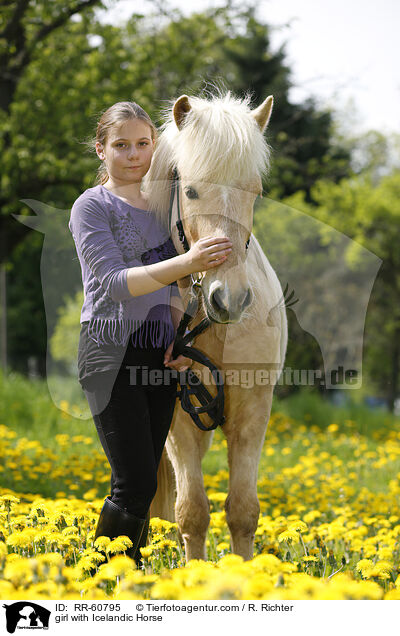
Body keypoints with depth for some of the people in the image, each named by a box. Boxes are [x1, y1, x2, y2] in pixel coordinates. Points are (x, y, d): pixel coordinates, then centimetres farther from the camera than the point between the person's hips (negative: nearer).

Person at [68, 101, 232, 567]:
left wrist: (181, 338, 0)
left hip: (158, 356, 6)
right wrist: (186, 262, -29)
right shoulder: (92, 206, -6)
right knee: (135, 485, -12)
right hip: (112, 357, -6)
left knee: (144, 483, 7)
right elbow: (114, 282, -17)